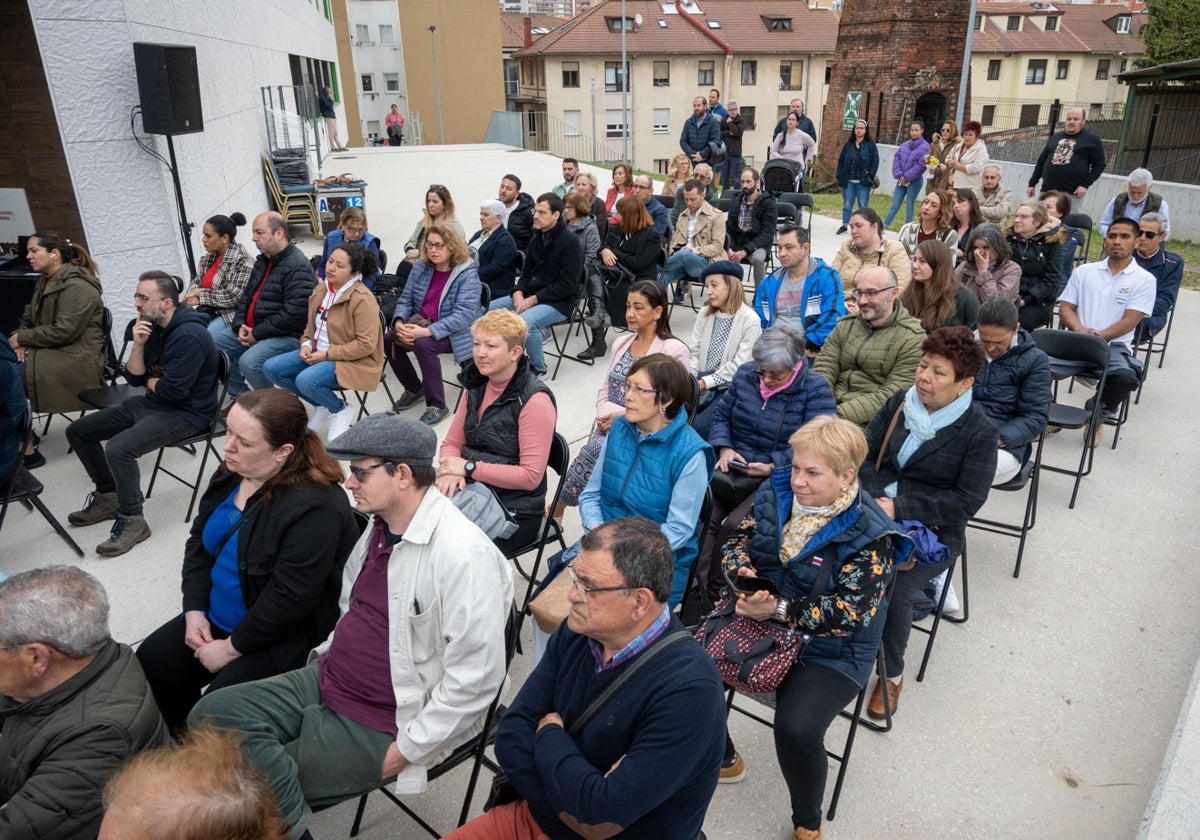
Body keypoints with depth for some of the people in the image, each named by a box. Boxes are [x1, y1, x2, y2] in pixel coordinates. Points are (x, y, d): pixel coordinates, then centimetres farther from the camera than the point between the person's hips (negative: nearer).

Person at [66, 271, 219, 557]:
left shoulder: (189, 335, -24)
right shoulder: (153, 326, 4)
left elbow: (172, 390, -26)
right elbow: (134, 378, 5)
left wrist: (150, 382, -4)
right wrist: (138, 345, -12)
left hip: (185, 412, -10)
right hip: (152, 402, 10)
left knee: (119, 449, -30)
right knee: (78, 432, 12)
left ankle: (132, 521, -12)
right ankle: (108, 496, 24)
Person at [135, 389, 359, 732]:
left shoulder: (313, 507, -30)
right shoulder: (232, 474, -2)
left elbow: (288, 599, -27)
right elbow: (199, 542, 10)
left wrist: (231, 648, -17)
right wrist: (194, 610, -1)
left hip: (281, 637, -8)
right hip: (214, 619, 8)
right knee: (149, 665, 2)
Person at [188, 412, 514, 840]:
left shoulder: (464, 556, -26)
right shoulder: (380, 524, 2)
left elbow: (475, 679, -25)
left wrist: (404, 751, -18)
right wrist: (327, 657, 8)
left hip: (382, 724, -8)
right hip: (329, 679, 8)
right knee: (212, 713, -6)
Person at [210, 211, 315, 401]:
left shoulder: (298, 267, -18)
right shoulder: (263, 260, 13)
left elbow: (293, 314, -26)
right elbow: (247, 295, 20)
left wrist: (257, 334, -18)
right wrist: (240, 326, 1)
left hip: (286, 335, -10)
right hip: (251, 330, 10)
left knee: (249, 362, -31)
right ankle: (240, 395, 14)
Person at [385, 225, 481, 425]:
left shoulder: (467, 274, -15)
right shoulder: (420, 267, 3)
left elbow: (463, 315, -24)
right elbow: (405, 299, 7)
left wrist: (427, 331, -33)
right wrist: (399, 322, -16)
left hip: (451, 333, -6)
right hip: (421, 324, 6)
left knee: (423, 345, -33)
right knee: (388, 340, -15)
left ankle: (437, 405, -17)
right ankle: (414, 388, 10)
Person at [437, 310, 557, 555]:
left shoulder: (534, 401, -16)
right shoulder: (476, 387, 7)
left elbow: (531, 476, -18)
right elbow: (452, 443, 11)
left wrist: (469, 467, -18)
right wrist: (451, 472, -12)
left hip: (516, 511, -6)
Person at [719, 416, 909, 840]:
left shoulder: (868, 535, -18)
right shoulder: (776, 494, -2)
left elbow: (851, 613, -22)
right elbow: (739, 542, 6)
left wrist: (780, 609, -28)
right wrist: (743, 574, -17)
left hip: (830, 649, -5)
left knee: (796, 728, -28)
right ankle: (721, 757, 19)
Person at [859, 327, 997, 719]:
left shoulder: (979, 431, -6)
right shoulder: (899, 403, 6)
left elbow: (967, 501, -12)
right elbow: (864, 456, 5)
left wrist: (900, 507, -18)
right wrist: (877, 499, -13)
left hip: (934, 532, -3)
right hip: (879, 513, 3)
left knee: (894, 591, -27)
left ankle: (892, 673, 3)